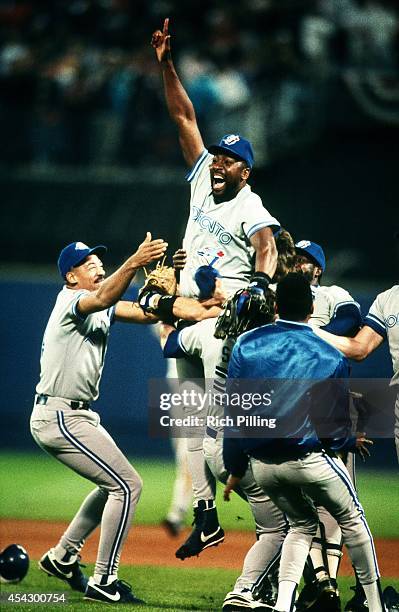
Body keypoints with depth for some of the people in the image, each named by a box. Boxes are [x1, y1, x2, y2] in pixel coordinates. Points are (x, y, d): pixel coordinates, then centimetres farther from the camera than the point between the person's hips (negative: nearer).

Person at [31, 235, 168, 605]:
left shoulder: (101, 308, 14)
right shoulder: (71, 301, -14)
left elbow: (145, 312, 1)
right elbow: (104, 297, -36)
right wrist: (134, 263, -52)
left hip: (77, 417, 10)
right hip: (59, 418, -10)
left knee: (115, 485, 22)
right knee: (127, 485, -11)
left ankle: (62, 558, 29)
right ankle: (103, 582, -9)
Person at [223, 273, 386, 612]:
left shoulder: (245, 345, 1)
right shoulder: (331, 358, -5)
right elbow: (337, 428, 0)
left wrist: (235, 468, 10)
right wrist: (352, 442, 24)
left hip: (262, 465, 4)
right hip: (309, 458, -3)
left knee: (302, 524, 24)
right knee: (352, 520, 19)